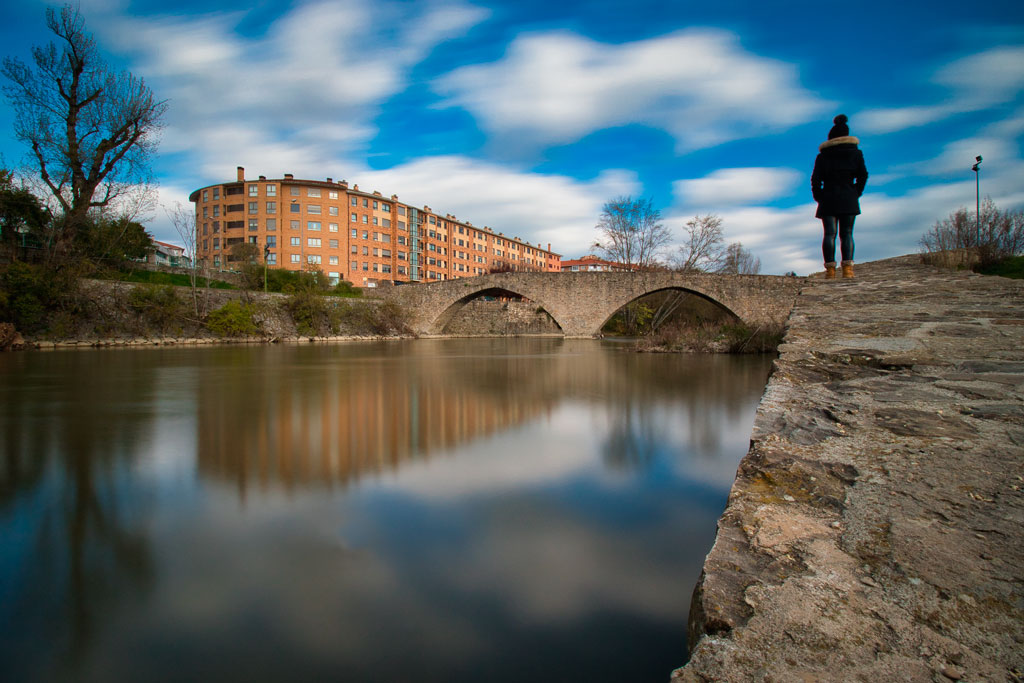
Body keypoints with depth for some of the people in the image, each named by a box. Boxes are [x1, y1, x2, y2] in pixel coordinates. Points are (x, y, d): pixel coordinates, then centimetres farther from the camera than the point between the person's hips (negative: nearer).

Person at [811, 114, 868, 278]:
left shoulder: (822, 156, 4)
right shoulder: (856, 153, 8)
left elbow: (815, 179, -3)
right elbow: (863, 175, 4)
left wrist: (818, 197, 5)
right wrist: (856, 194, 11)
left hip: (829, 199, -1)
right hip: (849, 200, 1)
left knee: (830, 234, -3)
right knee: (847, 233, 3)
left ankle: (830, 268, -12)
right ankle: (848, 267, -10)